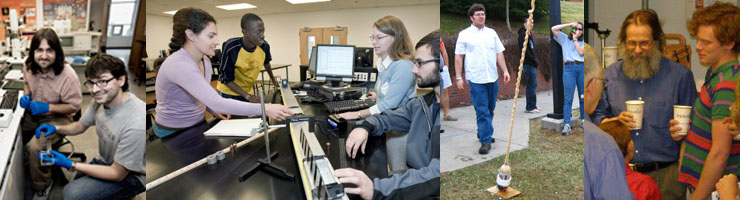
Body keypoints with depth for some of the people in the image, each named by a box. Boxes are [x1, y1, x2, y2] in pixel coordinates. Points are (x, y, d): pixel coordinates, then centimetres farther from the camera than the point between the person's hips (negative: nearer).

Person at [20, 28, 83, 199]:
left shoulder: (68, 76, -27)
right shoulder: (29, 66, -9)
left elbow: (74, 106, -17)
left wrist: (47, 107, -25)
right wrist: (26, 95, -4)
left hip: (57, 117, -7)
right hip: (33, 113, 7)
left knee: (34, 147, -25)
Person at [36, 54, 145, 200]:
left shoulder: (135, 124, -36)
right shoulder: (103, 99, -11)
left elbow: (117, 174, -24)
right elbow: (81, 125, 12)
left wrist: (70, 165, -22)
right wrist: (56, 129, -8)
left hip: (131, 176, -8)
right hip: (107, 162, 8)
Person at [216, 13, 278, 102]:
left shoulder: (264, 46, -14)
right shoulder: (231, 48, -26)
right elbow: (226, 78, -20)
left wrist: (273, 79, 26)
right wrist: (248, 97, -26)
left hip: (248, 91, 4)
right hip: (228, 93, -4)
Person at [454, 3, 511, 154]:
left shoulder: (492, 33, 13)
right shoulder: (464, 34, 1)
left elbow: (499, 53, 16)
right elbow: (458, 57, 1)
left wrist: (505, 71, 6)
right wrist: (458, 77, -5)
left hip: (492, 78, 5)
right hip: (476, 79, -5)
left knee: (490, 109, 12)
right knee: (482, 111, -8)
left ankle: (483, 134, 29)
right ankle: (485, 141, -6)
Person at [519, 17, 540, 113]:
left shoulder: (529, 34, 19)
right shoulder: (523, 34, -11)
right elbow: (525, 50, -19)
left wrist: (535, 60, 11)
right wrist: (534, 60, -16)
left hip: (531, 63, 10)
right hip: (528, 63, -10)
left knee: (532, 85, 12)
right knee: (532, 85, -8)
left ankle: (532, 106, 19)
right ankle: (530, 107, -4)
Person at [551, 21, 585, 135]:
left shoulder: (582, 42, 16)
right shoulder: (564, 39, 12)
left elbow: (581, 52, -3)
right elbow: (553, 29, 1)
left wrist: (575, 39, 3)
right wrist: (569, 24, 2)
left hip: (582, 68, 2)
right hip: (569, 68, -2)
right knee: (568, 98, -7)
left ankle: (583, 120, 23)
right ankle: (566, 125, -10)